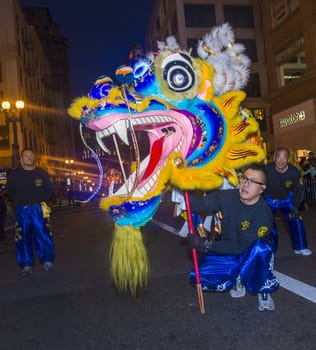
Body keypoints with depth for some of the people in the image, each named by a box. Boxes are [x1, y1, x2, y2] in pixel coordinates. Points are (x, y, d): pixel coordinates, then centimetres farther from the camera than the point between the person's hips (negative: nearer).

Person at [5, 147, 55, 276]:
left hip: (39, 209, 0)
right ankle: (26, 265, 14)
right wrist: (18, 201, 5)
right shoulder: (14, 174, 5)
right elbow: (9, 190, 14)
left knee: (43, 235, -2)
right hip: (21, 210, 1)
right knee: (23, 237, 4)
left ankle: (47, 261, 13)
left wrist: (42, 200, 2)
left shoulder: (41, 173, 5)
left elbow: (49, 189, 12)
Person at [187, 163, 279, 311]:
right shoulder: (227, 197, -13)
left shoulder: (264, 214, -26)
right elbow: (200, 203, -20)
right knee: (198, 276, -17)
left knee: (260, 248, -37)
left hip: (251, 256, -3)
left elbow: (241, 246, -27)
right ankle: (237, 278, 11)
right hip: (226, 253, 4)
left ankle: (264, 291, -8)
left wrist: (206, 244, -30)